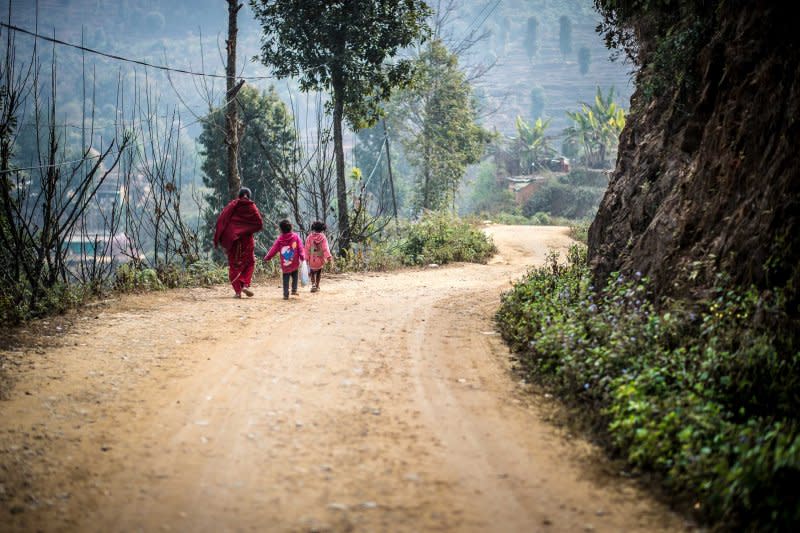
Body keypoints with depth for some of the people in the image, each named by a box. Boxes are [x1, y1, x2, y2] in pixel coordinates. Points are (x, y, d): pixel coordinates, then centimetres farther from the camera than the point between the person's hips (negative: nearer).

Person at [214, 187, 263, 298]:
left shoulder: (232, 205, 0)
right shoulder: (252, 207, -2)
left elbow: (221, 220, -7)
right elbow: (260, 224, -4)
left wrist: (219, 238, 1)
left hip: (232, 239, 0)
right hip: (246, 239, 0)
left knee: (234, 264, 7)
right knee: (249, 262, 17)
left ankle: (237, 291, 0)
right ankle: (245, 284, -3)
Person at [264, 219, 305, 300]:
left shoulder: (279, 239, -2)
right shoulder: (296, 237, -1)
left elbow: (273, 249, 4)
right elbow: (300, 248, -5)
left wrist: (267, 257, 13)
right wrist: (302, 257, -2)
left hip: (284, 265, 0)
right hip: (294, 263, 0)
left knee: (285, 279, 6)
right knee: (294, 277, 19)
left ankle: (286, 294, 0)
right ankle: (294, 290, 7)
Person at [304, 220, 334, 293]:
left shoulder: (309, 237, -7)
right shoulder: (323, 237, -10)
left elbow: (307, 248, -5)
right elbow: (325, 248, -18)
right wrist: (328, 257, -22)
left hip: (312, 259, 0)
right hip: (320, 259, 0)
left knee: (312, 272, 17)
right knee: (319, 272, 21)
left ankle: (313, 284, -6)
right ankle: (317, 286, 25)